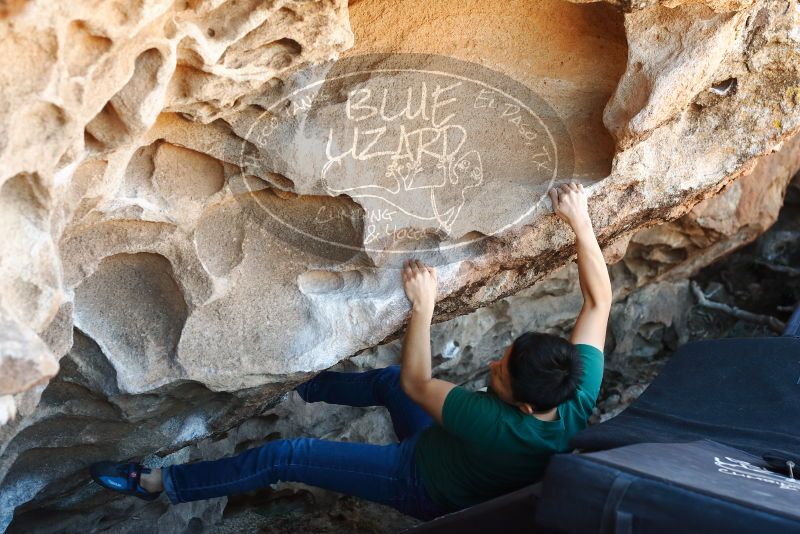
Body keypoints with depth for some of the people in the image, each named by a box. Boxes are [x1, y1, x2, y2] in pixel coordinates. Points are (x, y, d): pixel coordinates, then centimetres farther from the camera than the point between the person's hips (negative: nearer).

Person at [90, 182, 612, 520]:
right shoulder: (579, 396, -28)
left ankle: (161, 484, 12)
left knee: (283, 456, -4)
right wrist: (580, 221, -20)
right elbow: (599, 300, -17)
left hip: (425, 483, -7)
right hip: (448, 448, 7)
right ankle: (303, 387, 49)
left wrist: (423, 306, -23)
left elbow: (416, 383, -28)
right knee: (385, 378, 22)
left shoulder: (493, 424, -45)